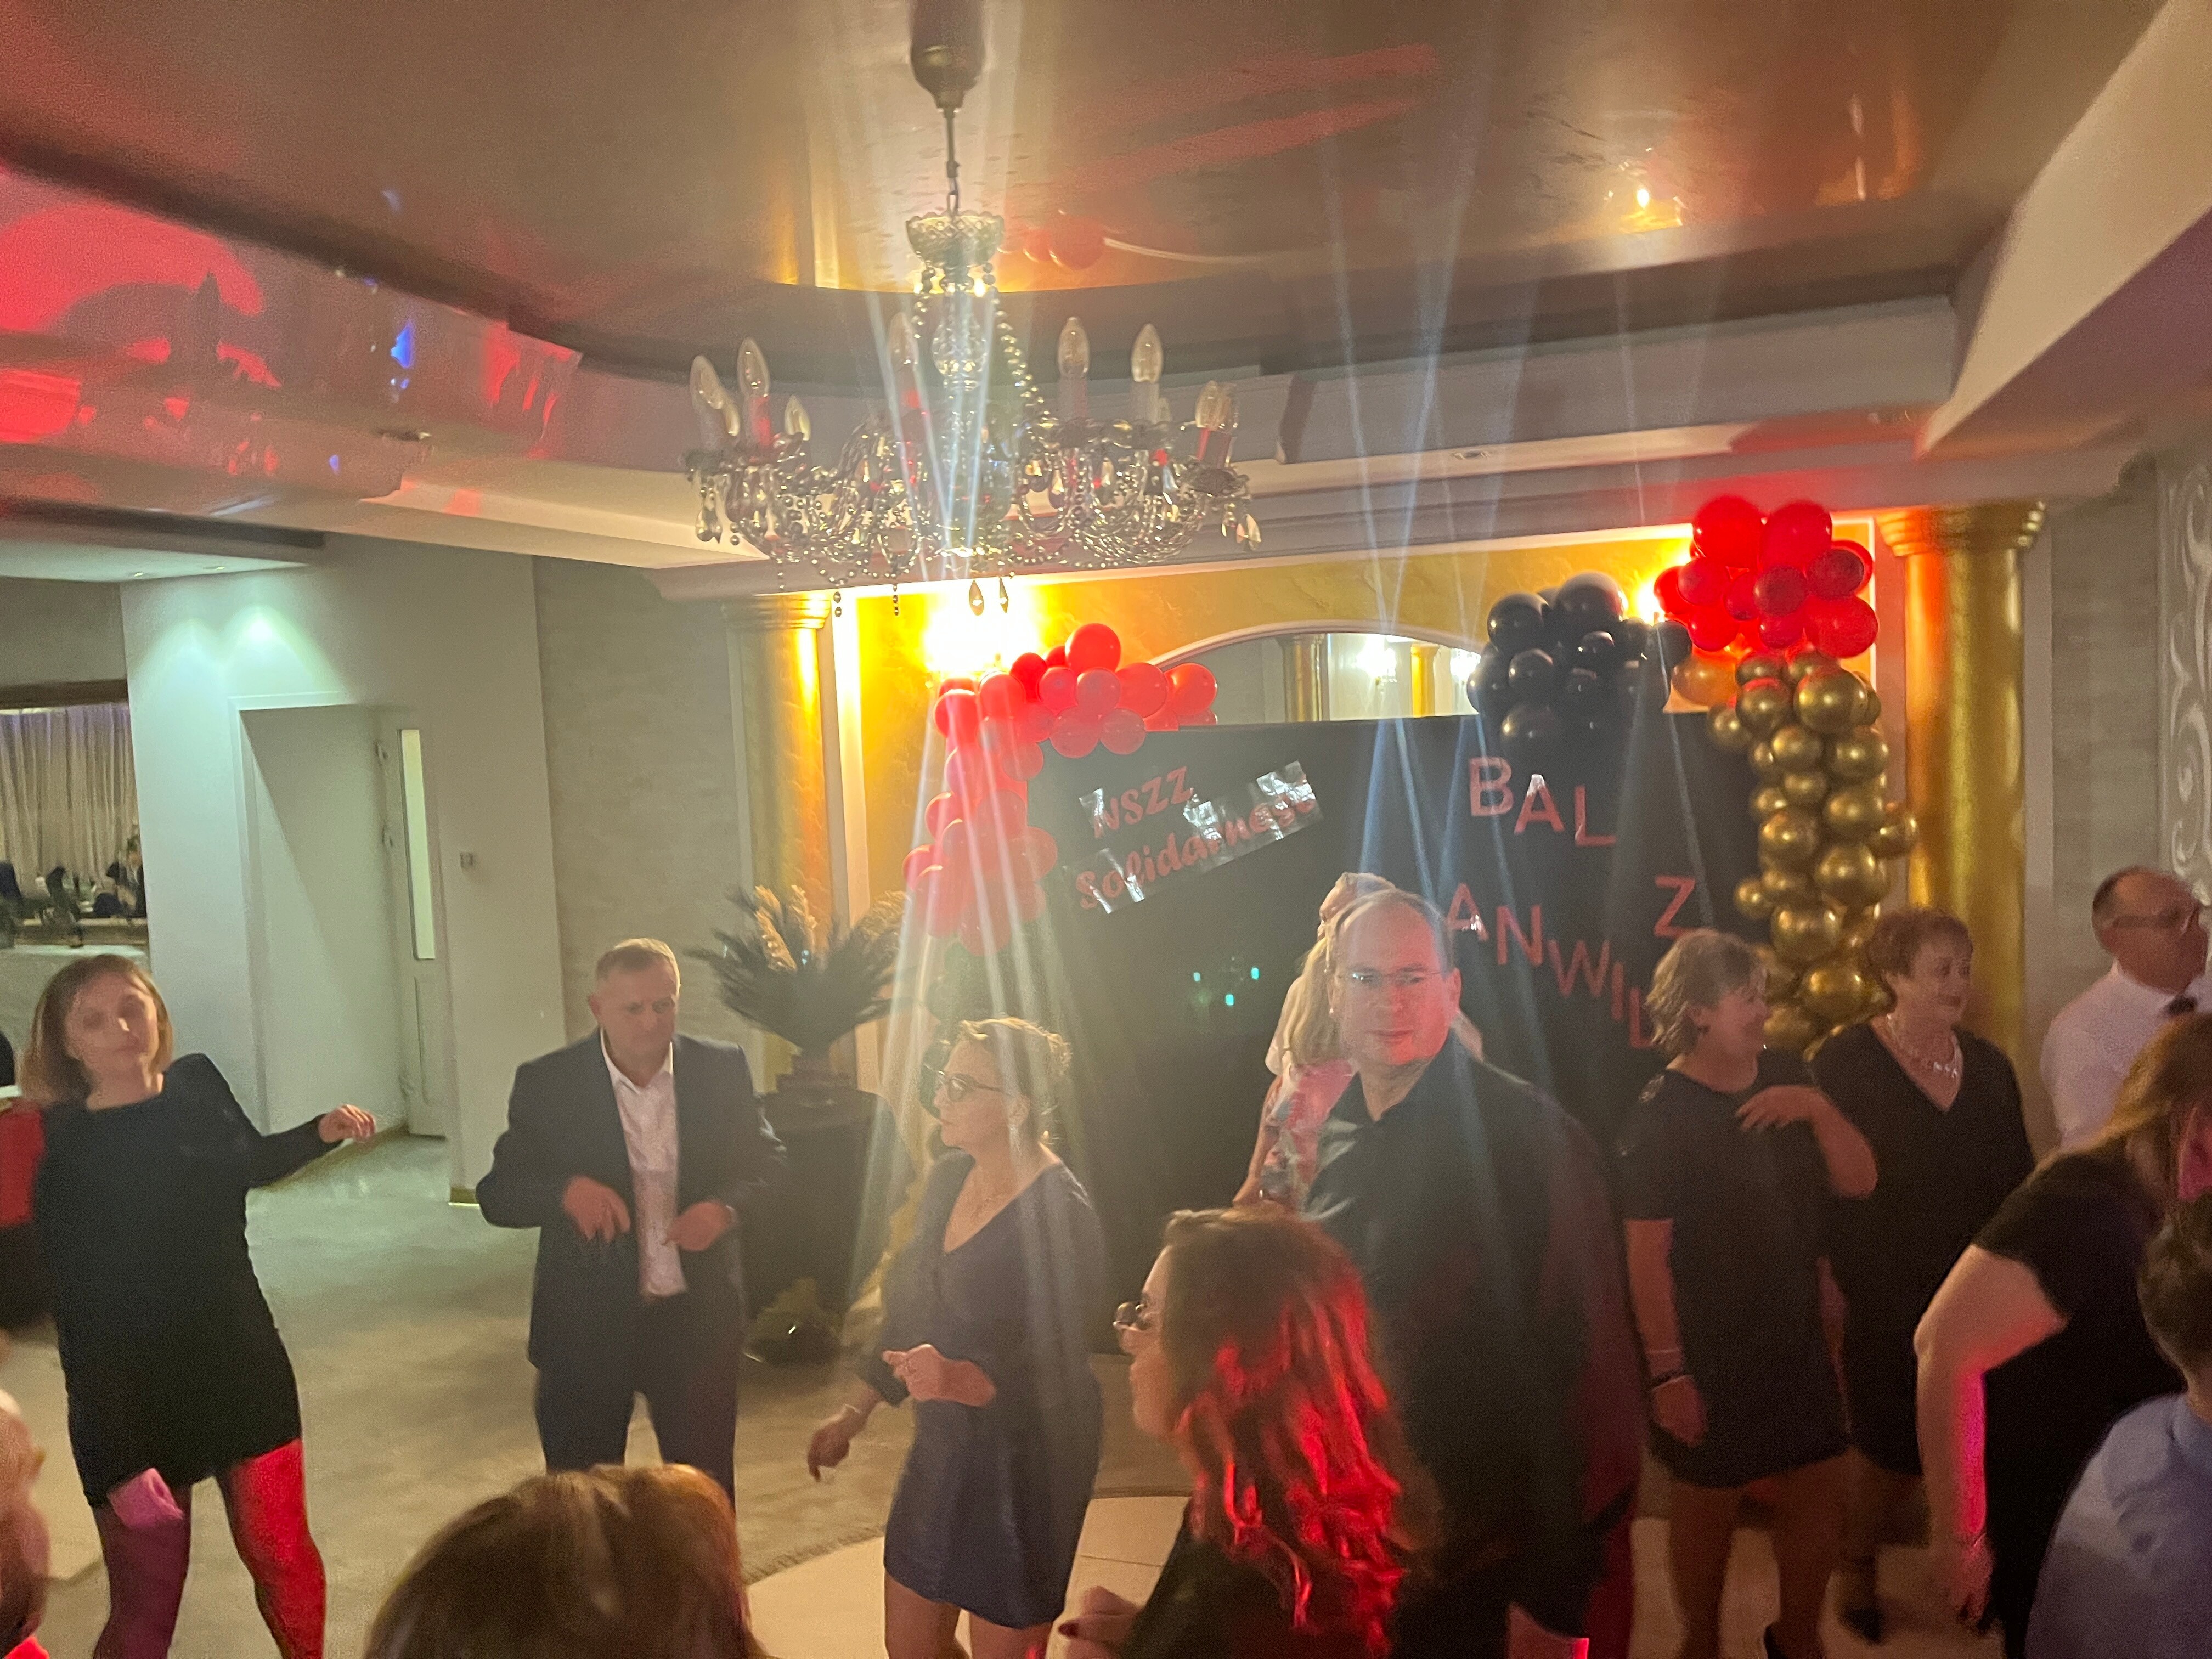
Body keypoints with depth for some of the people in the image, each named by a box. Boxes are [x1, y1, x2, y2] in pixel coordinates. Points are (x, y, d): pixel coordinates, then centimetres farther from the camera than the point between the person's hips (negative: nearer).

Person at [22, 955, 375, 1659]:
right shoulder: (70, 1156, -18)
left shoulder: (198, 1081, -4)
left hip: (244, 1365, 5)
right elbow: (81, 1319, -18)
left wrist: (323, 1131, 1)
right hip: (137, 1398, -4)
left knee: (282, 1555, 17)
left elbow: (252, 1163, 19)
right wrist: (119, 1460, -19)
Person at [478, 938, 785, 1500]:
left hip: (696, 1319, 1)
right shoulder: (546, 1084, -9)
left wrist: (726, 1205, -17)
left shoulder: (722, 1068, -5)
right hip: (586, 1326, -1)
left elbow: (766, 1160, 5)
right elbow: (497, 1196, -7)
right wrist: (565, 1190, -29)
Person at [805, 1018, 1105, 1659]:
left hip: (1025, 1464, -7)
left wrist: (959, 1380, -40)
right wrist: (854, 1413, 15)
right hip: (942, 1448, 8)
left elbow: (1054, 1376, -23)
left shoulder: (1061, 1217, -24)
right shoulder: (948, 1178, -1)